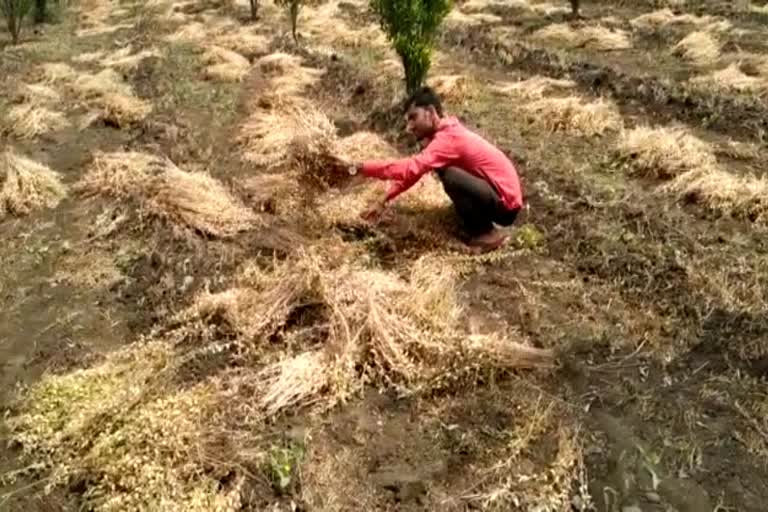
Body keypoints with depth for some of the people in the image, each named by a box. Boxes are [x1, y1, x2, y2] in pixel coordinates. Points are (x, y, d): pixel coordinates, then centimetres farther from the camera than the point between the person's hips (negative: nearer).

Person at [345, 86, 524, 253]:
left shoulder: (449, 138, -23)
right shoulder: (445, 131, 7)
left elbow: (411, 168, -35)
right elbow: (413, 170, 11)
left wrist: (363, 167, -30)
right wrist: (383, 201, 6)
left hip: (505, 203, -9)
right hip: (496, 196, 9)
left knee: (451, 177, -27)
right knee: (443, 168, 11)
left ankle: (486, 235, -8)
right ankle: (479, 225, 14)